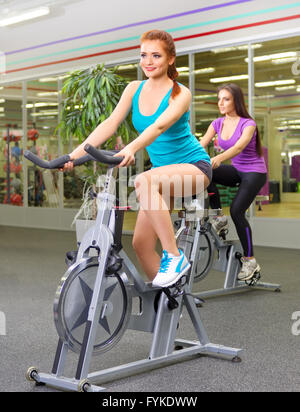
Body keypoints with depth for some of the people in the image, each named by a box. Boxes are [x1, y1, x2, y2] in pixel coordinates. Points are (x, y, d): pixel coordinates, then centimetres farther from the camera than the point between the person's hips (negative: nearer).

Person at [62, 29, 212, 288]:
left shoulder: (181, 94, -13)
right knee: (141, 243, -3)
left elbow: (160, 125, -32)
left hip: (194, 167, -6)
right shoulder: (134, 89, 2)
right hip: (163, 170, 6)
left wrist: (132, 148, -51)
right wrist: (75, 154, -22)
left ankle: (174, 257, -27)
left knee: (144, 181, -36)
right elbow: (110, 124, -8)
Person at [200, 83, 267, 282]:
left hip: (254, 172, -5)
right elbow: (200, 145, -11)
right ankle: (219, 218, -9)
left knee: (237, 210, -21)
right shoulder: (218, 123, 1)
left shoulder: (248, 124, -16)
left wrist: (219, 158, -53)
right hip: (236, 170, 5)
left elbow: (238, 147, -34)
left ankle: (250, 261, -9)